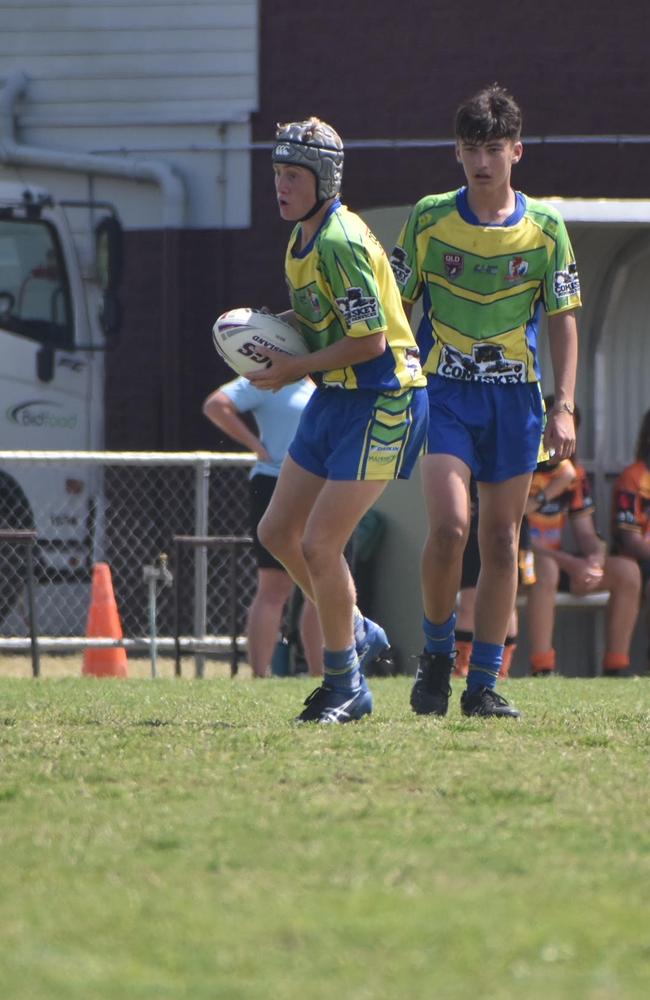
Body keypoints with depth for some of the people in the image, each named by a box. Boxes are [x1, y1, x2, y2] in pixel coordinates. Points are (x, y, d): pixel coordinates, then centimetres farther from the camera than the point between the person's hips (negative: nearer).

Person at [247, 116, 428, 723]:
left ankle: (345, 686, 4)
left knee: (320, 543, -11)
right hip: (336, 397, 10)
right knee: (277, 531, 12)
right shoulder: (302, 237, 9)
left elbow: (370, 338, -23)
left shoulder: (341, 243, -21)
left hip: (382, 401, -10)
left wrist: (293, 370, -15)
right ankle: (358, 634, 30)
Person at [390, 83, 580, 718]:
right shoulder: (429, 219, 0)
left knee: (501, 541, 3)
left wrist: (563, 407, -4)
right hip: (445, 391, -1)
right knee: (449, 526, -17)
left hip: (515, 396, 1)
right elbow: (395, 308, 6)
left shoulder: (545, 228, 2)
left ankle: (484, 684, 9)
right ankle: (436, 653, 5)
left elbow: (563, 321, 4)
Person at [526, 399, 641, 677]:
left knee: (627, 571, -10)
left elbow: (585, 532, 9)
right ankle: (542, 669, -43)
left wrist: (594, 558, -17)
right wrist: (570, 563, -27)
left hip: (558, 562, 7)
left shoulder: (573, 473, 9)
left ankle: (616, 667, -12)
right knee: (546, 568, -40)